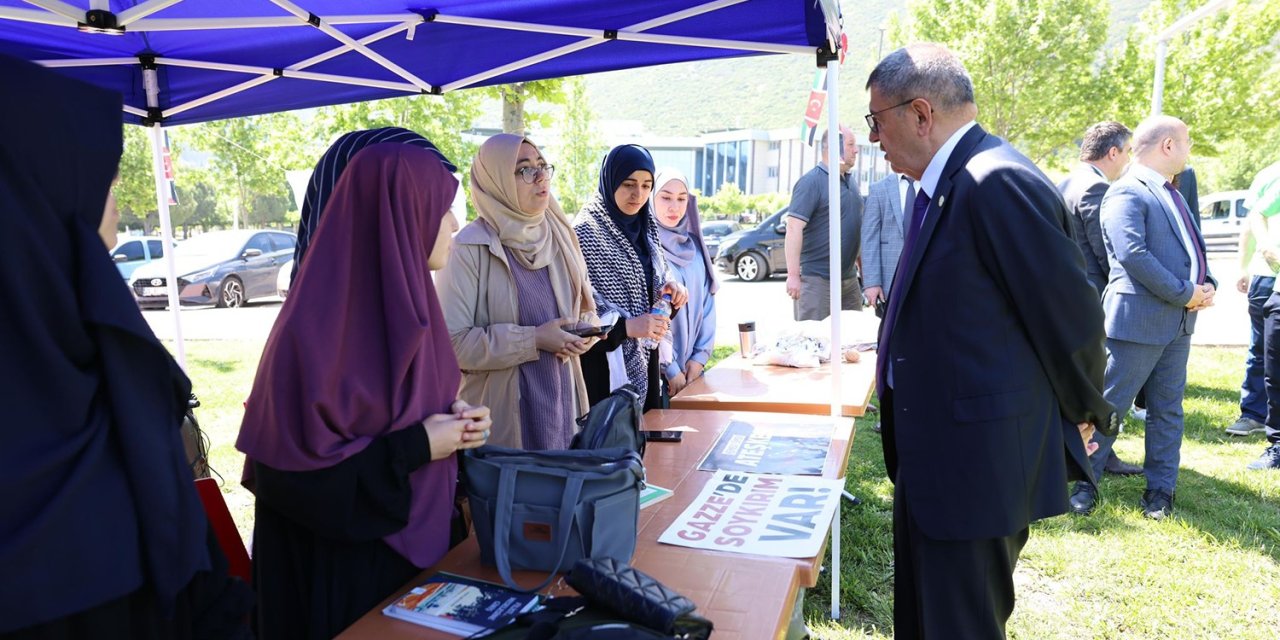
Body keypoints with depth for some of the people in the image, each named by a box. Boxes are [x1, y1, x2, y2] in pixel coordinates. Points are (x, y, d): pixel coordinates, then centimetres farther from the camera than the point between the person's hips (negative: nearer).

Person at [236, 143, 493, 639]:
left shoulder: (404, 298, 0)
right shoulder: (317, 328, -24)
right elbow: (289, 473, -24)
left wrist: (456, 420, -7)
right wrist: (413, 449, -23)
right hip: (341, 564, -8)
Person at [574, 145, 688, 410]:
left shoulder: (646, 227, 8)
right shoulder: (585, 232, -14)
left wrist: (671, 287, -4)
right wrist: (625, 326, -27)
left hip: (643, 357, 7)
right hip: (605, 361, -7)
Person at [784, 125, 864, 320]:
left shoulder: (852, 180, 13)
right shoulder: (811, 182, -11)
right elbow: (793, 228, -18)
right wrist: (793, 275, -23)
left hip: (849, 278, 8)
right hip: (817, 279, -7)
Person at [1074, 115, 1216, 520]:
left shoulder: (1172, 194, 18)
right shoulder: (1127, 193, -12)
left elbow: (1193, 249, 22)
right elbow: (1132, 254, -23)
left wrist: (1208, 284, 2)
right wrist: (1186, 293, -16)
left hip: (1179, 321, 9)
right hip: (1138, 319, -9)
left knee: (1168, 410, 13)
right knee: (1109, 405, -1)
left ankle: (1161, 489, 23)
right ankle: (1084, 481, 11)